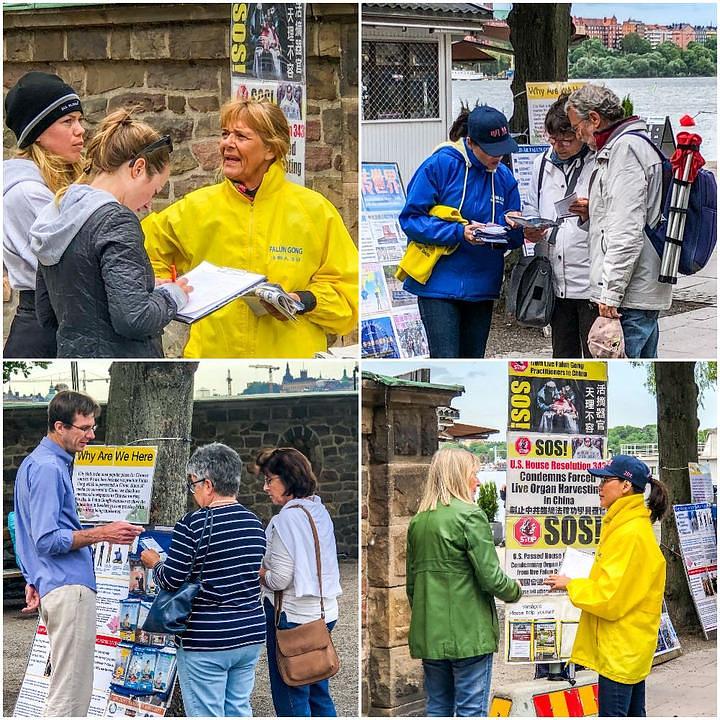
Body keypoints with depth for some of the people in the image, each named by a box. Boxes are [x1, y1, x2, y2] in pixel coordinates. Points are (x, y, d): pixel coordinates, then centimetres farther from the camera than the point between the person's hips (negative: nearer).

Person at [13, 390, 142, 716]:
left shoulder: (35, 463, 19)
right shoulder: (48, 468, -14)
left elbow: (35, 534, 25)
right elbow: (47, 540, -20)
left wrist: (32, 580, 26)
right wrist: (102, 534, -19)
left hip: (51, 583, 10)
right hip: (68, 587, -10)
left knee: (73, 689, 11)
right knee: (69, 695, -10)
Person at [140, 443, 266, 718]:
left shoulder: (192, 525, -15)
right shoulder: (254, 523, 6)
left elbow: (171, 580, -14)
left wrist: (154, 562, 8)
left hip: (206, 642, -7)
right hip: (251, 635, 7)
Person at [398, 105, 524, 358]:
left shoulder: (504, 177, 8)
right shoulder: (439, 165, -8)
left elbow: (514, 240, 12)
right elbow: (411, 219, -10)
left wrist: (511, 225, -12)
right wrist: (459, 233, -21)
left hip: (481, 288, 5)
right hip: (439, 284, -5)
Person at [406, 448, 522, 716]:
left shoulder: (418, 521, 9)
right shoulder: (469, 515, -11)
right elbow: (491, 578, -14)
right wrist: (515, 590, 6)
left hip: (429, 634, 7)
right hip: (468, 633, -6)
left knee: (438, 708, 12)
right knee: (471, 711, -1)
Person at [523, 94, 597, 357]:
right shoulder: (544, 163, 12)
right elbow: (531, 206, 24)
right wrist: (530, 229, 3)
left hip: (593, 283, -6)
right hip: (556, 283, 6)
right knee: (563, 357, 17)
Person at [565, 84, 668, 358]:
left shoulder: (624, 149, -12)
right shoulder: (640, 144, 20)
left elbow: (627, 233, -20)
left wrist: (611, 293, -20)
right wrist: (593, 213, 14)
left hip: (628, 296, -11)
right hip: (648, 293, 11)